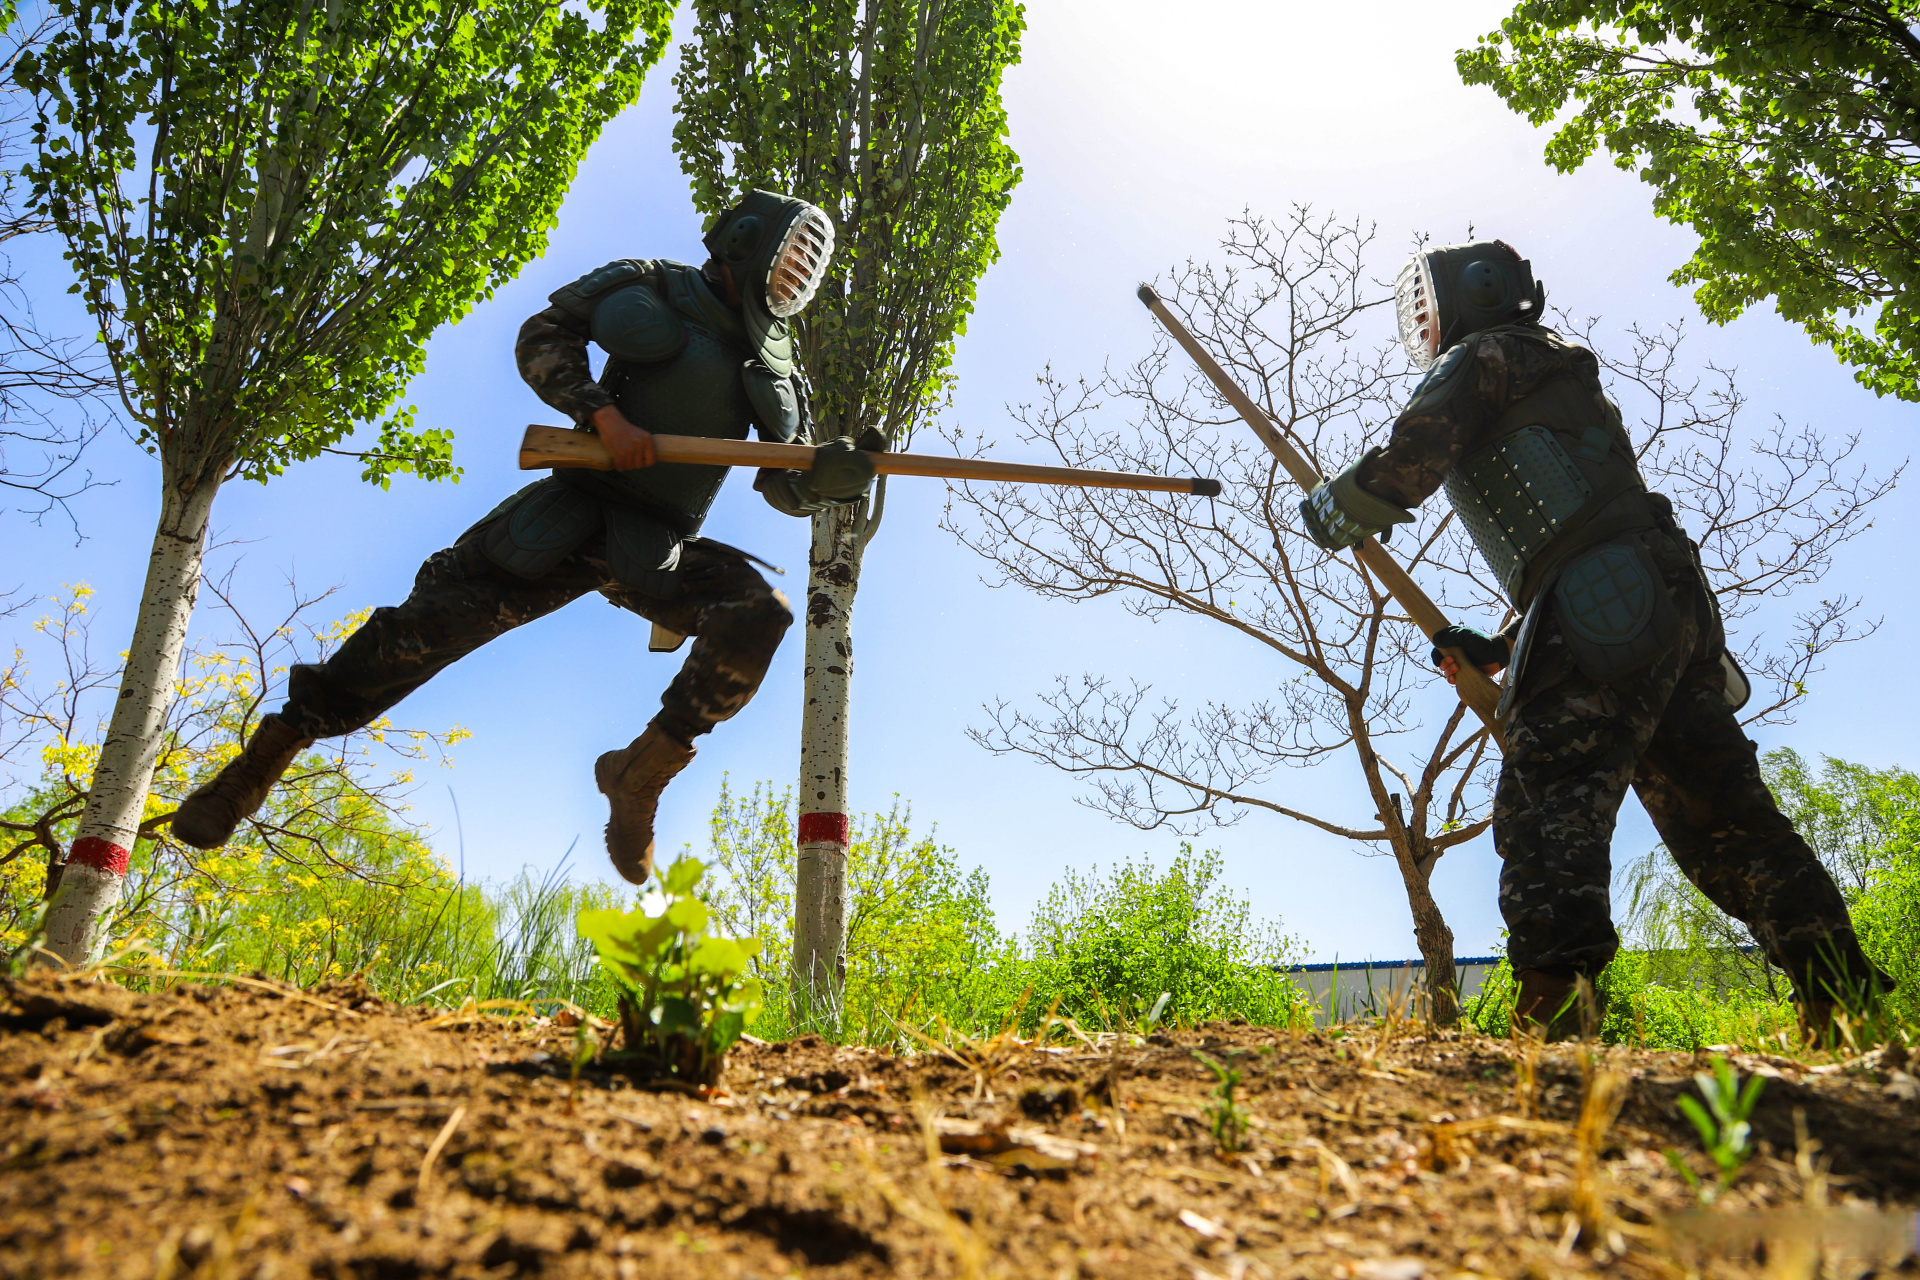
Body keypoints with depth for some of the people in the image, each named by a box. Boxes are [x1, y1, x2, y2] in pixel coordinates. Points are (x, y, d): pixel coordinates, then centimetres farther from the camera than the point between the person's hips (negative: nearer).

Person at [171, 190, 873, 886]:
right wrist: (603, 412, -14)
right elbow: (542, 336, 2)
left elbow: (785, 486, 10)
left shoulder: (776, 366, 14)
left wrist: (830, 473, -14)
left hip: (657, 552, 2)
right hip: (575, 510, -2)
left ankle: (641, 775, -11)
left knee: (760, 613, -24)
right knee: (434, 617, -14)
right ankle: (279, 740, 6)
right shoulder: (652, 286, 7)